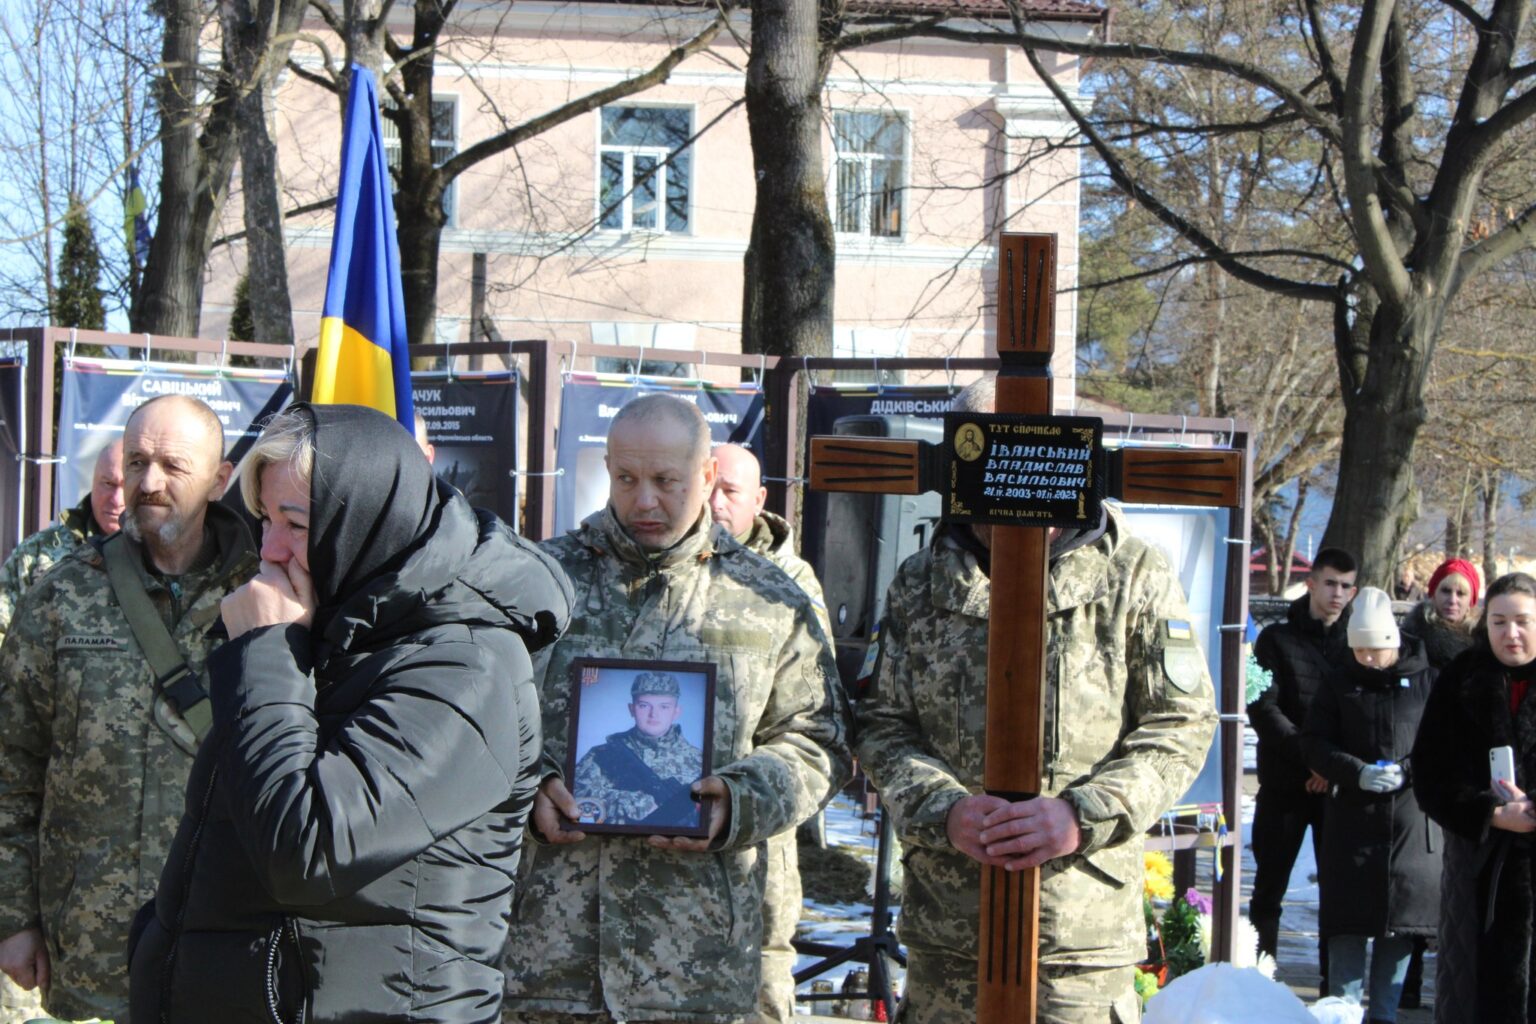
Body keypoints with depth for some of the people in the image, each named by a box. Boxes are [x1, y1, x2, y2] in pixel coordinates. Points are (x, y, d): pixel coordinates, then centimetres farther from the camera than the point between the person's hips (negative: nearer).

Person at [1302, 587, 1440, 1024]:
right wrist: (1357, 772, -13)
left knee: (1402, 920, 3)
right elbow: (1314, 742, 3)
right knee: (1348, 917, -1)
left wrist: (1408, 772, -13)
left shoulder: (1427, 681, 3)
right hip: (1352, 817, 1)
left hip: (1413, 821, 0)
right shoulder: (1341, 681, 6)